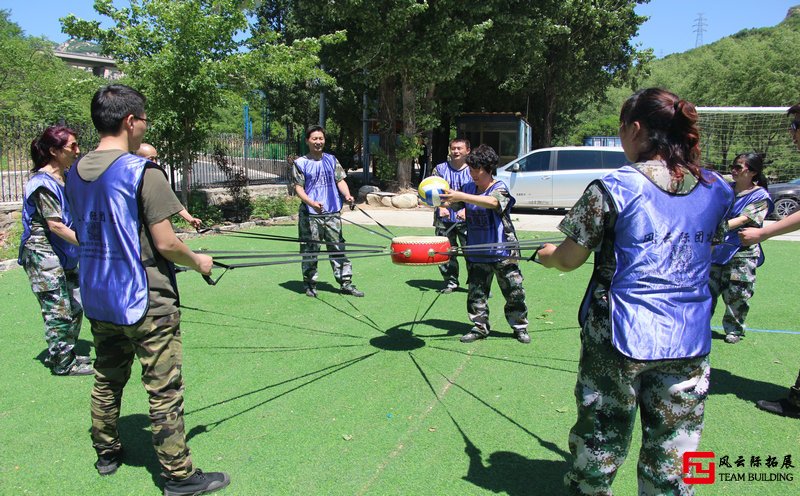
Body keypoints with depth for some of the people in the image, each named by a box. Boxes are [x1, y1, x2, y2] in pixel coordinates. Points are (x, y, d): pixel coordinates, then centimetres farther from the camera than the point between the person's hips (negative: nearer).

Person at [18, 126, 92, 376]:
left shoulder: (65, 178, 10)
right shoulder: (43, 182, -17)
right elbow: (55, 225, -22)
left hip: (64, 256, 9)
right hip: (44, 255, -9)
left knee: (75, 306, 13)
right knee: (59, 310, -3)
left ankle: (63, 355, 27)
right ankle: (63, 363, 9)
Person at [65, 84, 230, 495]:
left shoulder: (75, 173, 5)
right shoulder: (144, 173, -18)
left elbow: (84, 234, 16)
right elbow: (165, 243, -19)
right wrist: (198, 261, -1)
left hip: (97, 299, 8)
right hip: (145, 301, -7)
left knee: (106, 380, 23)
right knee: (164, 391, 2)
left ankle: (106, 453, 38)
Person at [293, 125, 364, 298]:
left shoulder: (331, 160, 14)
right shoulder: (300, 163, 3)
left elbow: (340, 180, 10)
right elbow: (298, 187, -3)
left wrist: (347, 195, -11)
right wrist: (311, 203, -21)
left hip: (333, 213, 3)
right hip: (310, 214, -3)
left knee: (338, 248, 5)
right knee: (310, 251, 1)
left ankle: (346, 283, 9)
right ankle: (310, 285, 13)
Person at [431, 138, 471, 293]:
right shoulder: (440, 169, 8)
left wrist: (467, 210, -15)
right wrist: (441, 207, -11)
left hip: (466, 220, -2)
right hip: (444, 219, 2)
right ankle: (451, 282, 19)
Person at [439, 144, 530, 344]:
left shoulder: (499, 188, -12)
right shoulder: (469, 187, 5)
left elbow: (492, 202, -33)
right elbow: (453, 204, 9)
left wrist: (461, 196, -43)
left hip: (502, 251, -4)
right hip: (476, 252, 5)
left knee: (514, 291, 3)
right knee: (476, 292, 7)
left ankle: (520, 327, 20)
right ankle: (480, 327, 21)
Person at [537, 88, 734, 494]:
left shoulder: (613, 188, -13)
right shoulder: (717, 190, 2)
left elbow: (569, 259, -7)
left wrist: (547, 255, 14)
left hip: (618, 337, -3)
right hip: (689, 341, 4)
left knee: (599, 439, 15)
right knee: (672, 457, 15)